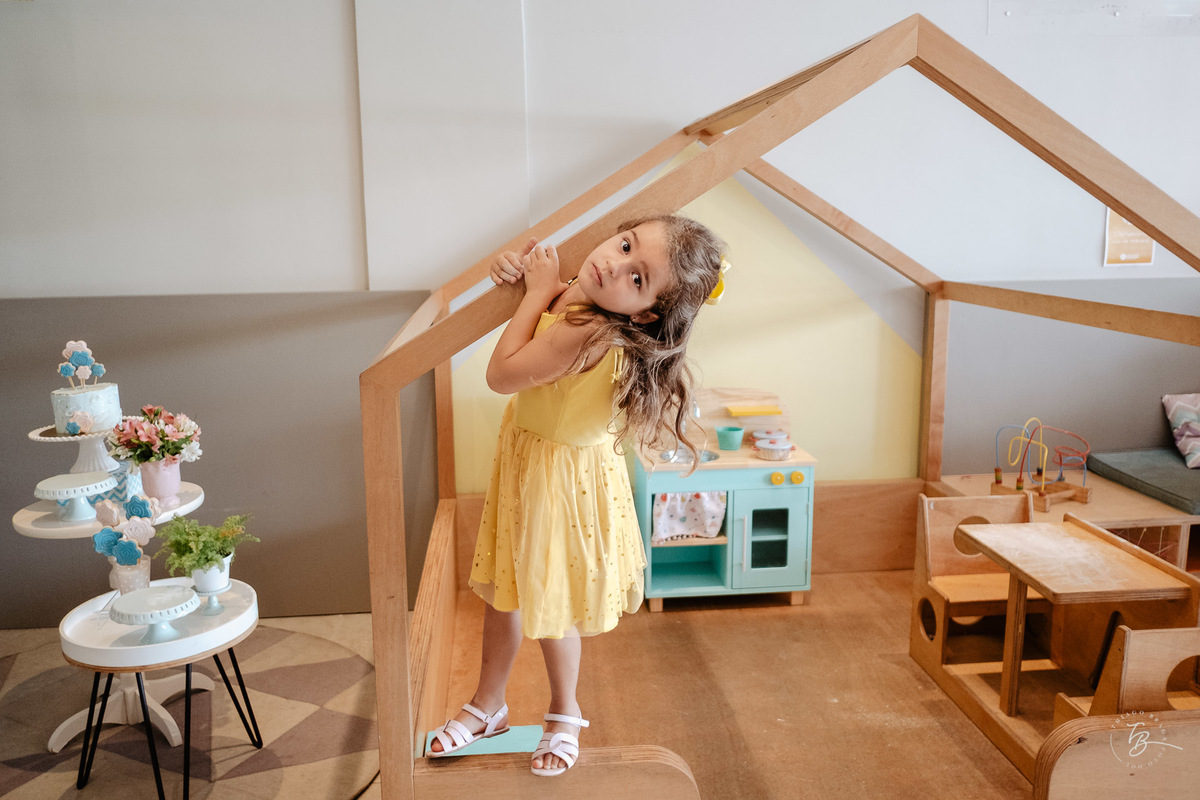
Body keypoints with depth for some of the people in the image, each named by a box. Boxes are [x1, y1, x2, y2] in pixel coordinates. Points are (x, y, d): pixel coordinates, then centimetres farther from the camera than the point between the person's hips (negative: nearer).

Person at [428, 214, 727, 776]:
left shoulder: (590, 334, -36)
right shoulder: (567, 297, -10)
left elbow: (501, 373, -26)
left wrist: (539, 291, -20)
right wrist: (522, 274, -8)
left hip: (562, 479, -8)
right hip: (524, 457, 8)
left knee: (549, 604, 12)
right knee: (502, 589, 20)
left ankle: (565, 714, 40)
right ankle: (488, 707, 42)